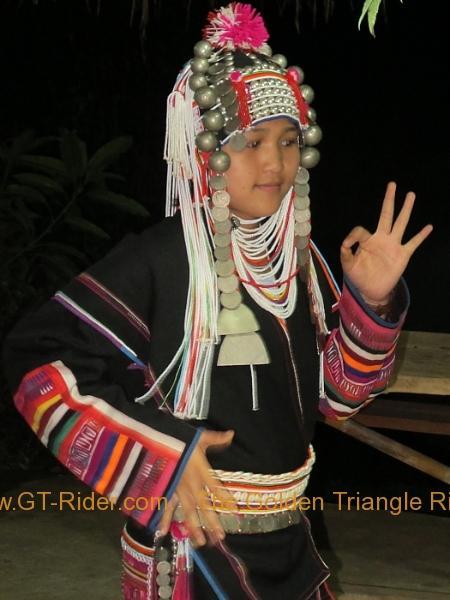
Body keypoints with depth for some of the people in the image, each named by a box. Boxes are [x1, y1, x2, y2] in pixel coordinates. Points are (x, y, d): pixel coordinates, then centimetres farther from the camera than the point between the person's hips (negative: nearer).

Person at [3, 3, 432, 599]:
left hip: (287, 541, 7)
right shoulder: (159, 259, -17)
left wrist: (372, 303, -7)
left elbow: (333, 394, 9)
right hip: (194, 547, -6)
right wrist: (157, 457, -23)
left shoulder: (297, 254, 3)